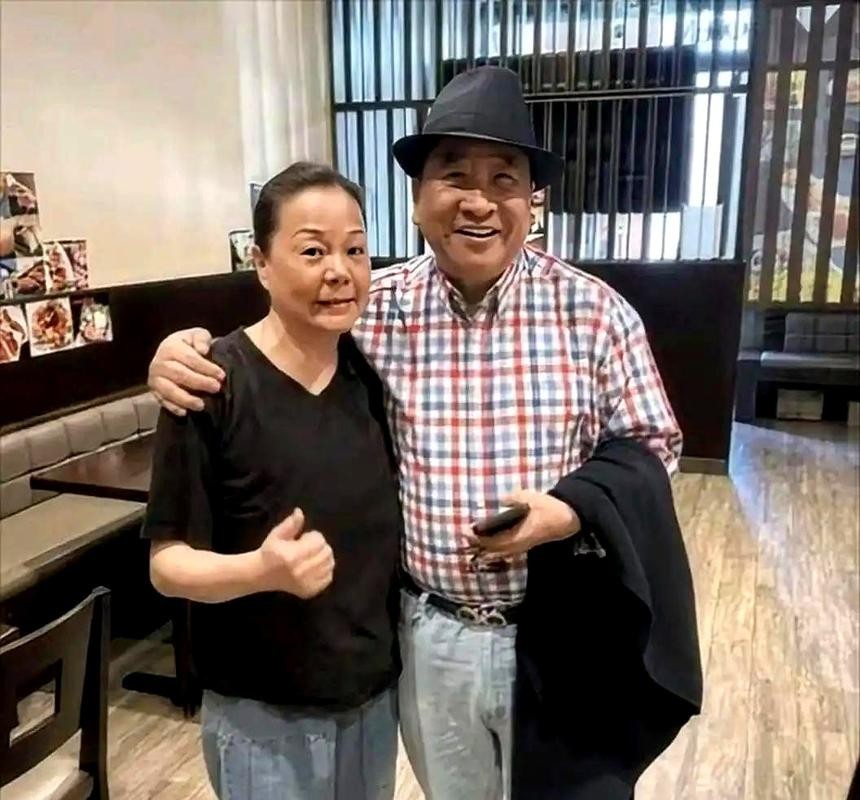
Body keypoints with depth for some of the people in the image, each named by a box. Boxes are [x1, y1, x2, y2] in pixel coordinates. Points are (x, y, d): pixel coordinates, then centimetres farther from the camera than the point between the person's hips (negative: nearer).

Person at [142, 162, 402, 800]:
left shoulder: (373, 369, -4)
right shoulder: (213, 385, -18)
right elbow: (168, 563, -16)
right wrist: (262, 569, -33)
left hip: (378, 692, 5)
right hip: (263, 715, -5)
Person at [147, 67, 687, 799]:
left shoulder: (595, 312, -11)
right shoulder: (373, 310, -8)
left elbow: (652, 449, -4)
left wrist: (572, 512, -21)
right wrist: (183, 354, -15)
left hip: (559, 632, -1)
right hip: (429, 633, 2)